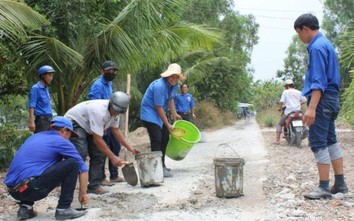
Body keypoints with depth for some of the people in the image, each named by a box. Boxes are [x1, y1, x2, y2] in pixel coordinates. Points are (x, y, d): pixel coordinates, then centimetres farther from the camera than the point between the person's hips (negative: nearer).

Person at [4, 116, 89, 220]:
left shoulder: (34, 137, 27)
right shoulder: (61, 142, 7)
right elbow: (82, 168, 8)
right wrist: (83, 193, 20)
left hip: (13, 190, 8)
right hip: (31, 187, -7)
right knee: (73, 163, 0)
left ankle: (25, 207, 16)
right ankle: (63, 209, 1)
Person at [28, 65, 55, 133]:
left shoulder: (46, 89, 18)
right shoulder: (35, 88, -7)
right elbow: (31, 106, -14)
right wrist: (32, 122, -22)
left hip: (48, 120, 9)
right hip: (41, 120, -9)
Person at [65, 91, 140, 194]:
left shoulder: (115, 112, -11)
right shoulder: (99, 112, -38)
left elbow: (115, 130, 5)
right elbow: (97, 139, -35)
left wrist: (129, 147, -1)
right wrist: (112, 157, -32)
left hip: (88, 127, 9)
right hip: (74, 122, -9)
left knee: (99, 154, -2)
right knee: (80, 153, -26)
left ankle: (94, 186, 2)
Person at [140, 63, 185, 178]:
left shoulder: (174, 85, -1)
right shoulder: (160, 86, -29)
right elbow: (158, 107, -24)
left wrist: (174, 114, 13)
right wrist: (167, 124, -18)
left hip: (159, 114, 10)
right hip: (149, 113, -10)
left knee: (165, 138, 13)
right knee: (156, 140, -15)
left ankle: (162, 166, 24)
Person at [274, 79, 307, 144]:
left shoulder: (285, 92, 0)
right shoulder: (298, 92, 12)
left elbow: (281, 101, -10)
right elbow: (304, 100, 12)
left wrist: (280, 108, 6)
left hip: (288, 112, -4)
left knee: (279, 124, 7)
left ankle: (277, 140, -2)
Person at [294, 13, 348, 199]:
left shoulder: (317, 47, -14)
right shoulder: (326, 44, 17)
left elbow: (319, 80, -22)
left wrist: (312, 107, -26)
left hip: (321, 100, -10)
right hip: (332, 99, 10)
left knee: (318, 142, -7)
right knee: (330, 141, 13)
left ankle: (324, 187, -5)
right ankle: (340, 184, 17)